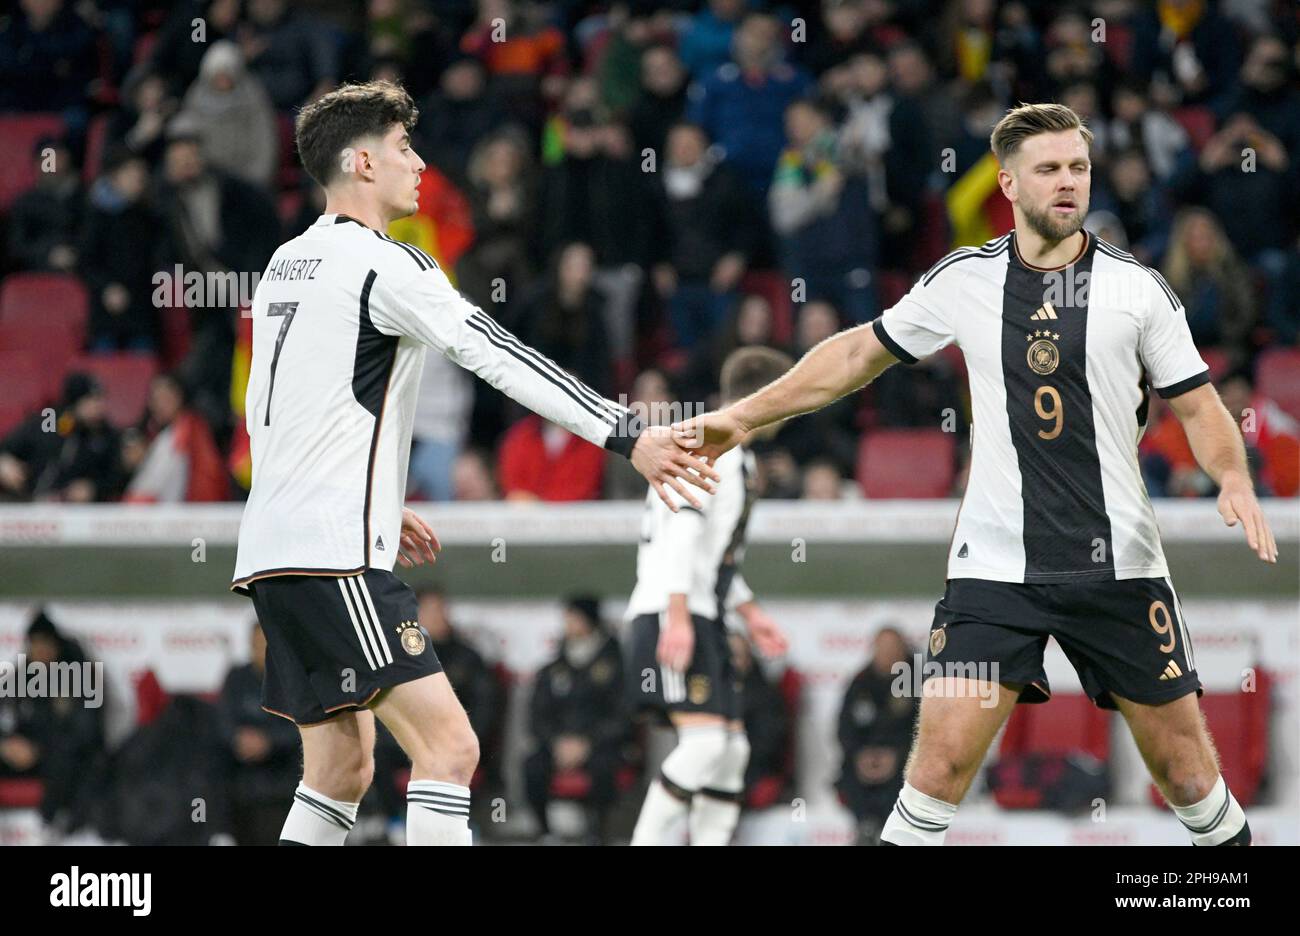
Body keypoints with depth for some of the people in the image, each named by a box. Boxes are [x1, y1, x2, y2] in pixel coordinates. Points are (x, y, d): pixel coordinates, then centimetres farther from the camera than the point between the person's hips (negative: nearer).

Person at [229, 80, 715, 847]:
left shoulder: (288, 265, 19)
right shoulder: (383, 264, -9)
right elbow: (498, 356, -18)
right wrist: (628, 438, -21)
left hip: (275, 553, 10)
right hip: (334, 557, -10)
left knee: (343, 769, 14)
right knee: (449, 746, -13)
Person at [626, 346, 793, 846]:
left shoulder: (739, 459, 23)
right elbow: (680, 536, -20)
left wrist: (750, 613, 26)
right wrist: (677, 618, -27)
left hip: (701, 618, 11)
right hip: (671, 616, -11)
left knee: (732, 749, 7)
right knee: (705, 742, -20)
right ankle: (645, 843, -20)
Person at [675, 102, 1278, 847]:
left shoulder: (1137, 287, -1)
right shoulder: (965, 281, 2)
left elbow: (1197, 402, 4)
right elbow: (862, 353, 14)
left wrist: (1236, 480, -15)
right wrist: (744, 416, 13)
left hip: (1118, 560, 0)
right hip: (996, 561, 0)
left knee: (1181, 755, 5)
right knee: (945, 752, -11)